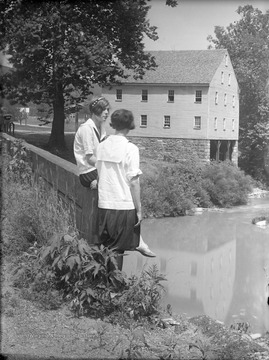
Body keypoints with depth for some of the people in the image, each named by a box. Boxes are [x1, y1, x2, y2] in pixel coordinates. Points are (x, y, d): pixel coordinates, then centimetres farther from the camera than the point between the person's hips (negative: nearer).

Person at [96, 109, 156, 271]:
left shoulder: (102, 146, 5)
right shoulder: (130, 148, -11)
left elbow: (100, 175, 11)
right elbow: (134, 182, -13)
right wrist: (139, 209, -7)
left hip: (104, 204, 5)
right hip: (123, 206, -5)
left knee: (107, 248, 15)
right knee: (118, 250, 6)